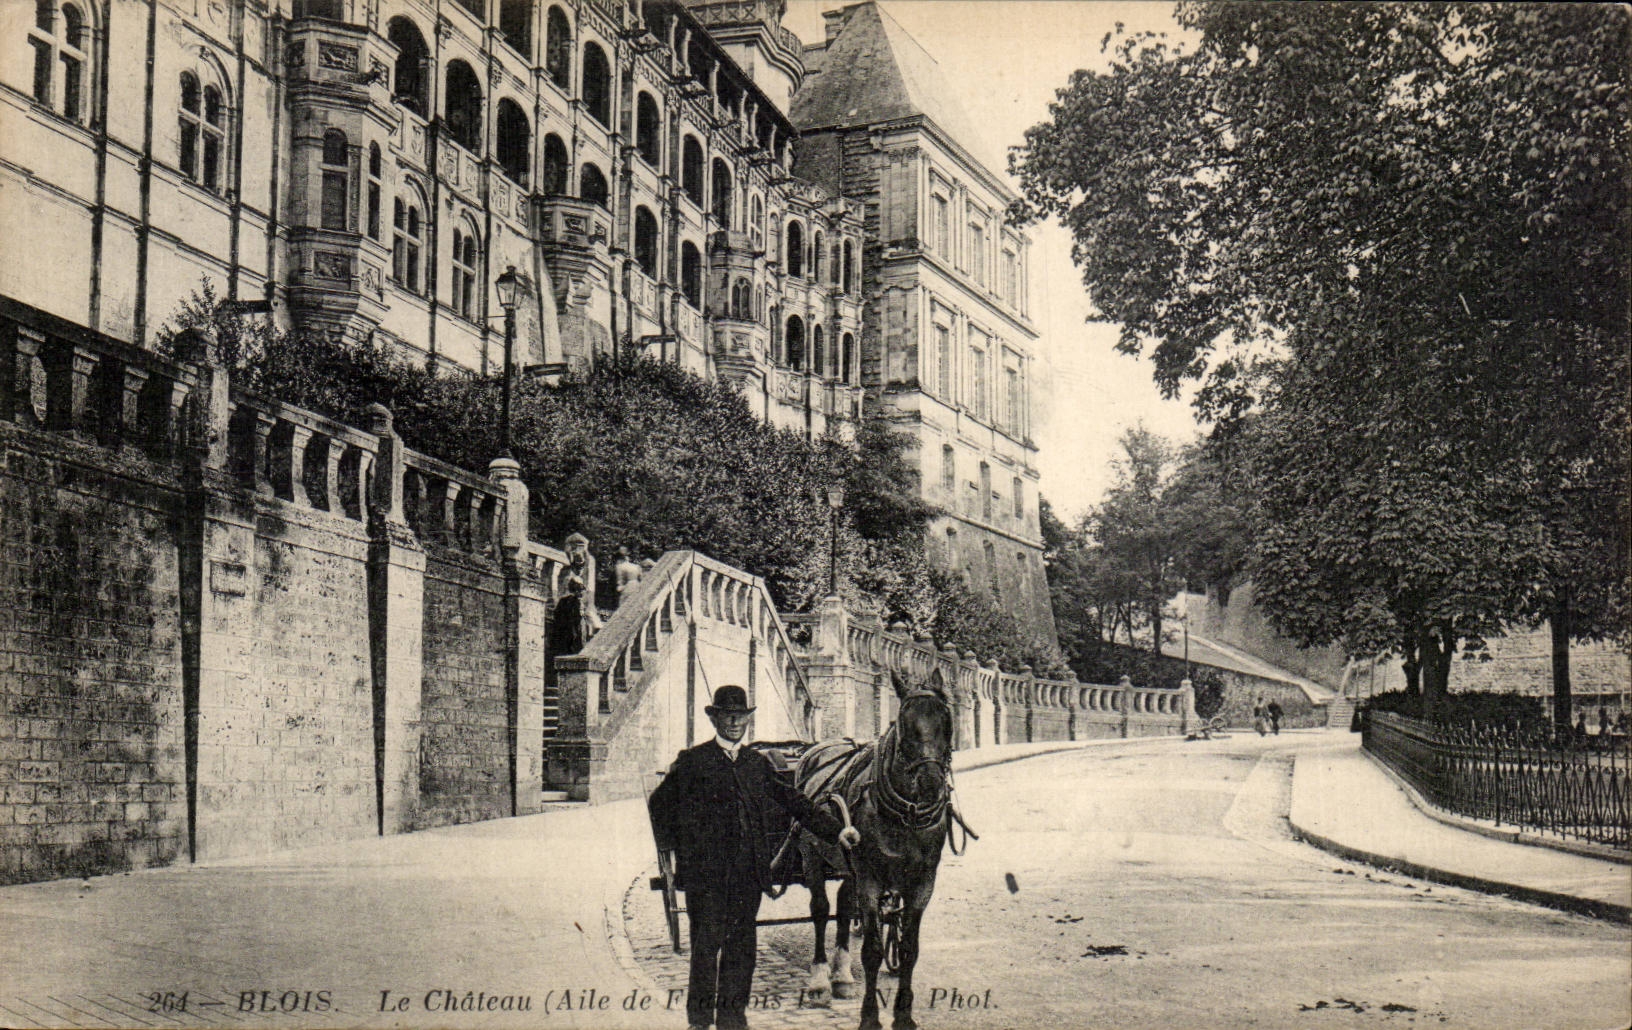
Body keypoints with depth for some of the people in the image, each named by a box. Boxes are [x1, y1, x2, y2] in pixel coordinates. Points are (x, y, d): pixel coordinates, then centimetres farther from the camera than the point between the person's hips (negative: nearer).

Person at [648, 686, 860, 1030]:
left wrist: (835, 831, 15)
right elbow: (659, 805, 5)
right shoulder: (692, 761, 1)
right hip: (707, 873, -4)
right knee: (707, 943, -3)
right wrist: (679, 847, 2)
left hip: (749, 872, 4)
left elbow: (793, 802, 19)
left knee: (742, 946, 7)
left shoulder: (758, 763, 14)